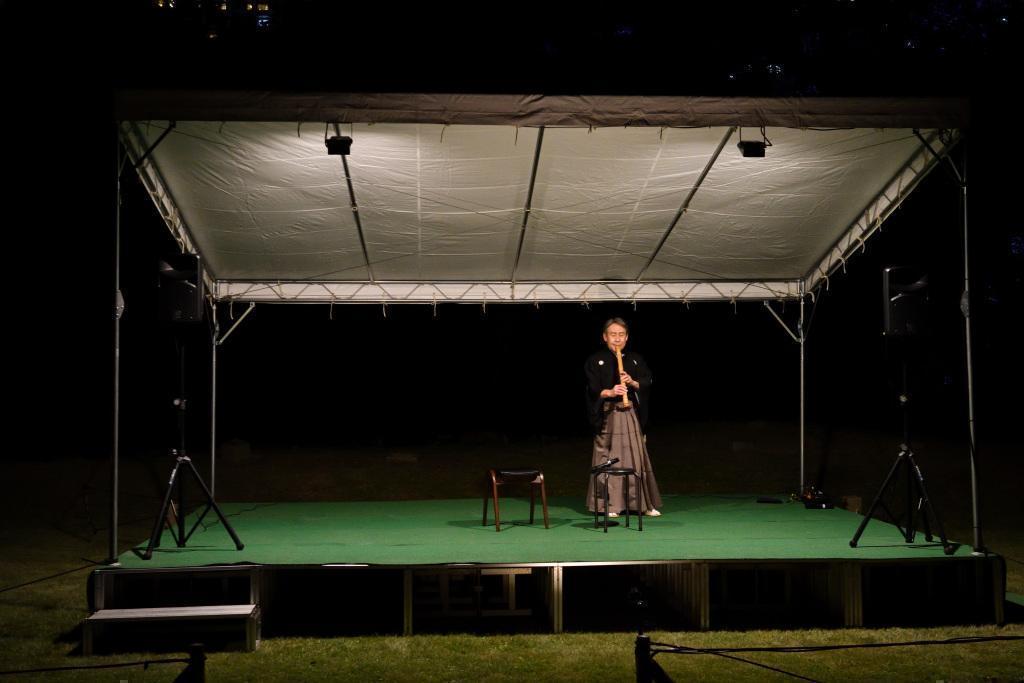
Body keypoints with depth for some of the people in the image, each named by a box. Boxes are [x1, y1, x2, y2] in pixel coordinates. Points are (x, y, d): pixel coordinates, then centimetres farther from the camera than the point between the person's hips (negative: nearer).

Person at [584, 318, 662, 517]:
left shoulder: (636, 359, 11)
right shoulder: (595, 361, 3)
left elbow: (647, 382, 4)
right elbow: (593, 388, -6)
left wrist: (633, 382, -16)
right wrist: (610, 392, -24)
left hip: (631, 413, 2)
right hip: (607, 415, -2)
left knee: (637, 456, 1)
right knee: (608, 458, -3)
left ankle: (645, 504, 7)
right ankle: (609, 505, 3)